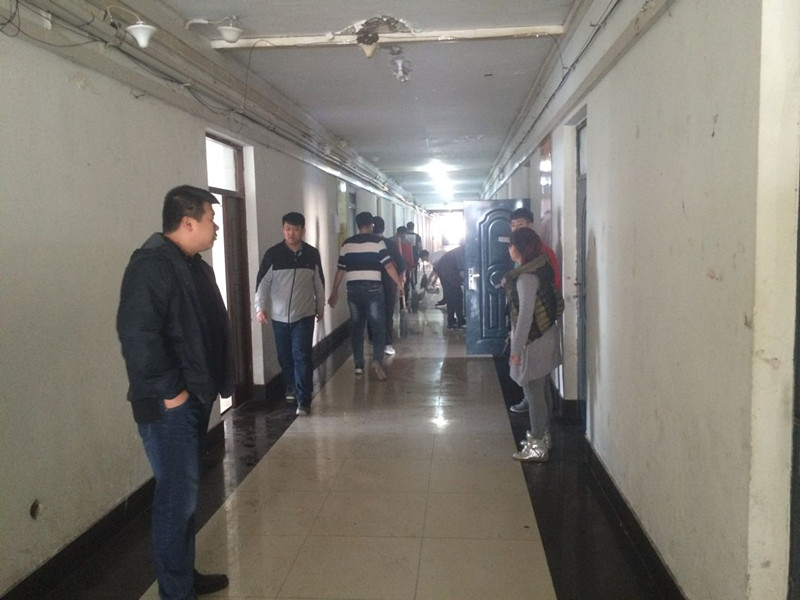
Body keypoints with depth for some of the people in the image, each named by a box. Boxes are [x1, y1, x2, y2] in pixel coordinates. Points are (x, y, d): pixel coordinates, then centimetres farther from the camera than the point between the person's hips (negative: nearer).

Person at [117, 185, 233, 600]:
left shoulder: (194, 265, 13)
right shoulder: (151, 266, -18)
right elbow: (137, 336, -27)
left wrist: (212, 383, 15)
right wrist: (169, 391, -21)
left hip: (196, 398, 10)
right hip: (168, 405, -10)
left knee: (185, 491, 18)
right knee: (177, 495, -2)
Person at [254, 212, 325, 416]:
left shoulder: (312, 254, 0)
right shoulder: (273, 254, -4)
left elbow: (319, 283, 10)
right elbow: (263, 283, -4)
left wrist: (320, 307, 16)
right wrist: (260, 307, -13)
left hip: (304, 315, -1)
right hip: (279, 315, 1)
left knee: (302, 357, -7)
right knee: (285, 357, 13)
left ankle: (304, 400, -5)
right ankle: (291, 387, 37)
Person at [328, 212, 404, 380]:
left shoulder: (347, 244, 8)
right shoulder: (377, 241, -2)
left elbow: (340, 270, 11)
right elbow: (388, 266, -7)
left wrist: (334, 292, 19)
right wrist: (400, 284, 1)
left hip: (353, 289, 3)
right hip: (373, 288, -3)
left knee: (357, 327, 12)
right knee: (378, 327, 2)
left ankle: (358, 365, 15)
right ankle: (377, 361, -15)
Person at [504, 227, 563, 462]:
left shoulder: (526, 278, -21)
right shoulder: (540, 269, 8)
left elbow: (526, 315, -23)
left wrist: (516, 349, -18)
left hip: (534, 343, -9)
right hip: (546, 338, 10)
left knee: (534, 393, -1)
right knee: (541, 390, 18)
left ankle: (537, 447, 8)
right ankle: (543, 436, 30)